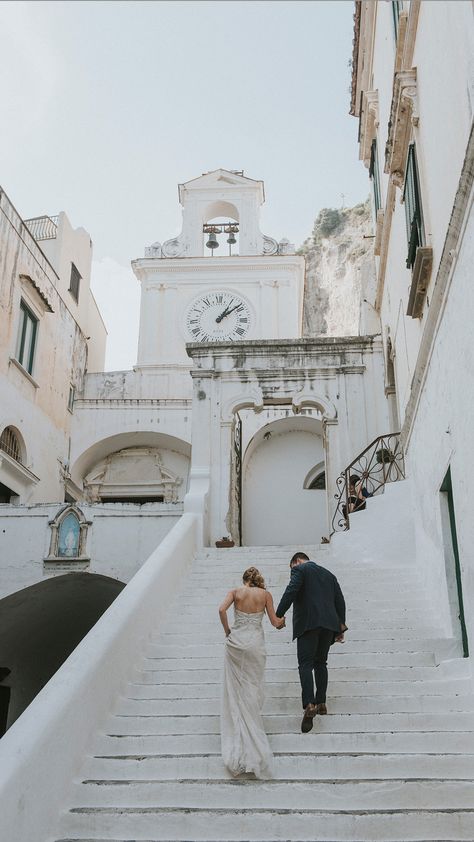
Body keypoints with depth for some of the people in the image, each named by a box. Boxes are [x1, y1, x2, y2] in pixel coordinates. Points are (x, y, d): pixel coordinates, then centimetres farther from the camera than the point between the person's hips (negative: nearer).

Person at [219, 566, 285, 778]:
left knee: (235, 690, 8)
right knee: (253, 689, 9)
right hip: (255, 642, 0)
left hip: (235, 640, 0)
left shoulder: (235, 592, 3)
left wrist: (227, 631, 0)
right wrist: (282, 622, 25)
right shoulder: (265, 594, 3)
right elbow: (275, 622, 3)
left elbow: (222, 609, -13)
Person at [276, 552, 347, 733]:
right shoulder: (328, 574, 23)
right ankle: (321, 703, 15)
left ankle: (309, 705, -21)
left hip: (308, 622, -6)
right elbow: (340, 601, 19)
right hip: (329, 623, 6)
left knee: (306, 664, -8)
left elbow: (291, 591, -12)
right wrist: (341, 627, 20)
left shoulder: (300, 570, 4)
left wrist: (279, 614, -11)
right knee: (320, 663, 16)